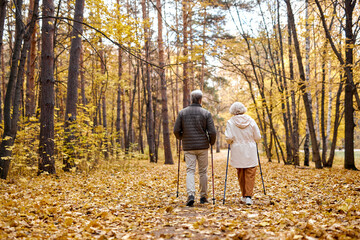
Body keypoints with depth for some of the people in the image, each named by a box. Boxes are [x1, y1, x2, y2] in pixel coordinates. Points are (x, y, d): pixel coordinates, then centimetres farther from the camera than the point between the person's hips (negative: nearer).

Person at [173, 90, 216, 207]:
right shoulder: (206, 113, -3)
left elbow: (176, 130, -1)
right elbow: (212, 132, -7)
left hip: (188, 147, 1)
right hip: (203, 146, -1)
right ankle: (203, 196, 18)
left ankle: (190, 194, -15)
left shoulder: (182, 112, 1)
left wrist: (181, 138, 19)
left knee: (190, 171, 3)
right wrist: (212, 142, 12)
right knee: (203, 171, 10)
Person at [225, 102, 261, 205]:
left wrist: (230, 142, 9)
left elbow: (228, 138, -12)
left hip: (238, 152, 0)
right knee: (250, 174, 2)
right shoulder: (251, 121, 0)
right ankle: (248, 196, -8)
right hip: (250, 153, 0)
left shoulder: (231, 122, -5)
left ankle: (244, 196, 21)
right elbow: (258, 137, 1)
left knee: (241, 174, 12)